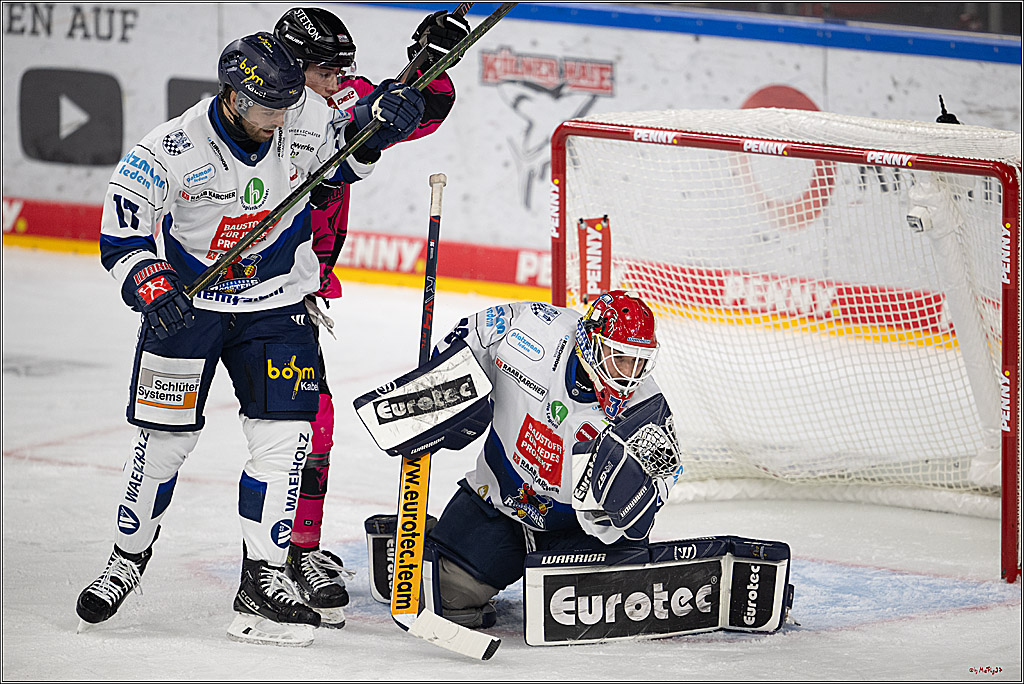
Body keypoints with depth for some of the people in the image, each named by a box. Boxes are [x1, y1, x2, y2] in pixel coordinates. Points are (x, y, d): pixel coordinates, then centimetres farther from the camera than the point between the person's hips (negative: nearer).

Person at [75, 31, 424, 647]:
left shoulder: (304, 122, -13)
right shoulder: (171, 151, -22)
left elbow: (351, 144, 5)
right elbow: (122, 234, -17)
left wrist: (385, 111, -17)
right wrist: (152, 289, -31)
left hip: (276, 302, 2)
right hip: (185, 302, -2)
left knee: (285, 435, -7)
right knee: (164, 438, 2)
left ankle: (263, 580, 0)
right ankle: (129, 557, 24)